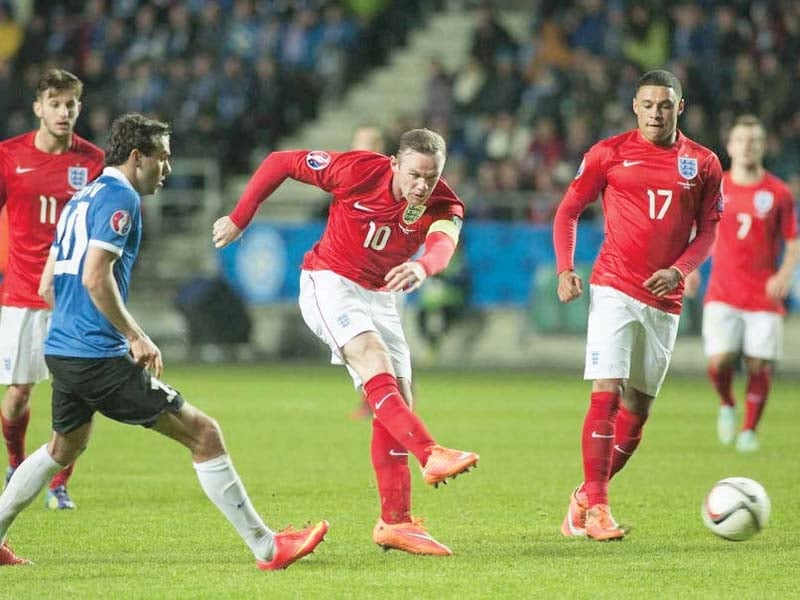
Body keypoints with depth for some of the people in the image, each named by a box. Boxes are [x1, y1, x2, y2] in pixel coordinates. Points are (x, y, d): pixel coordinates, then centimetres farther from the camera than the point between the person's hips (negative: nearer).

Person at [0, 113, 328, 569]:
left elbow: (48, 285, 22)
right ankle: (267, 548, -9)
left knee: (65, 447, 33)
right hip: (100, 357, -10)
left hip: (61, 351, 10)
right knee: (203, 433, -8)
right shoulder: (120, 199, -11)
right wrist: (136, 337, -17)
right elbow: (96, 278, -22)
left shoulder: (81, 200, 18)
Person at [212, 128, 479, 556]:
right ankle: (432, 456, -45)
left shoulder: (443, 207, -12)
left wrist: (423, 267, -60)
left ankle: (394, 521, 5)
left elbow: (442, 245, -36)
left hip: (379, 296, 5)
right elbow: (280, 163, -7)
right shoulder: (358, 170, -18)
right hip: (328, 282, -5)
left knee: (397, 403, 0)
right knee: (376, 362, -29)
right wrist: (239, 219, -5)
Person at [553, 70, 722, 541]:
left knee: (637, 410, 8)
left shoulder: (703, 164, 5)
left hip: (664, 300, 3)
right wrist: (565, 269, -9)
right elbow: (569, 210, 5)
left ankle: (586, 496, 23)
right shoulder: (609, 153, 0)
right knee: (606, 394, -16)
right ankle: (595, 507, -15)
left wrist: (679, 271, -9)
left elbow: (708, 231, 9)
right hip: (614, 288, -3)